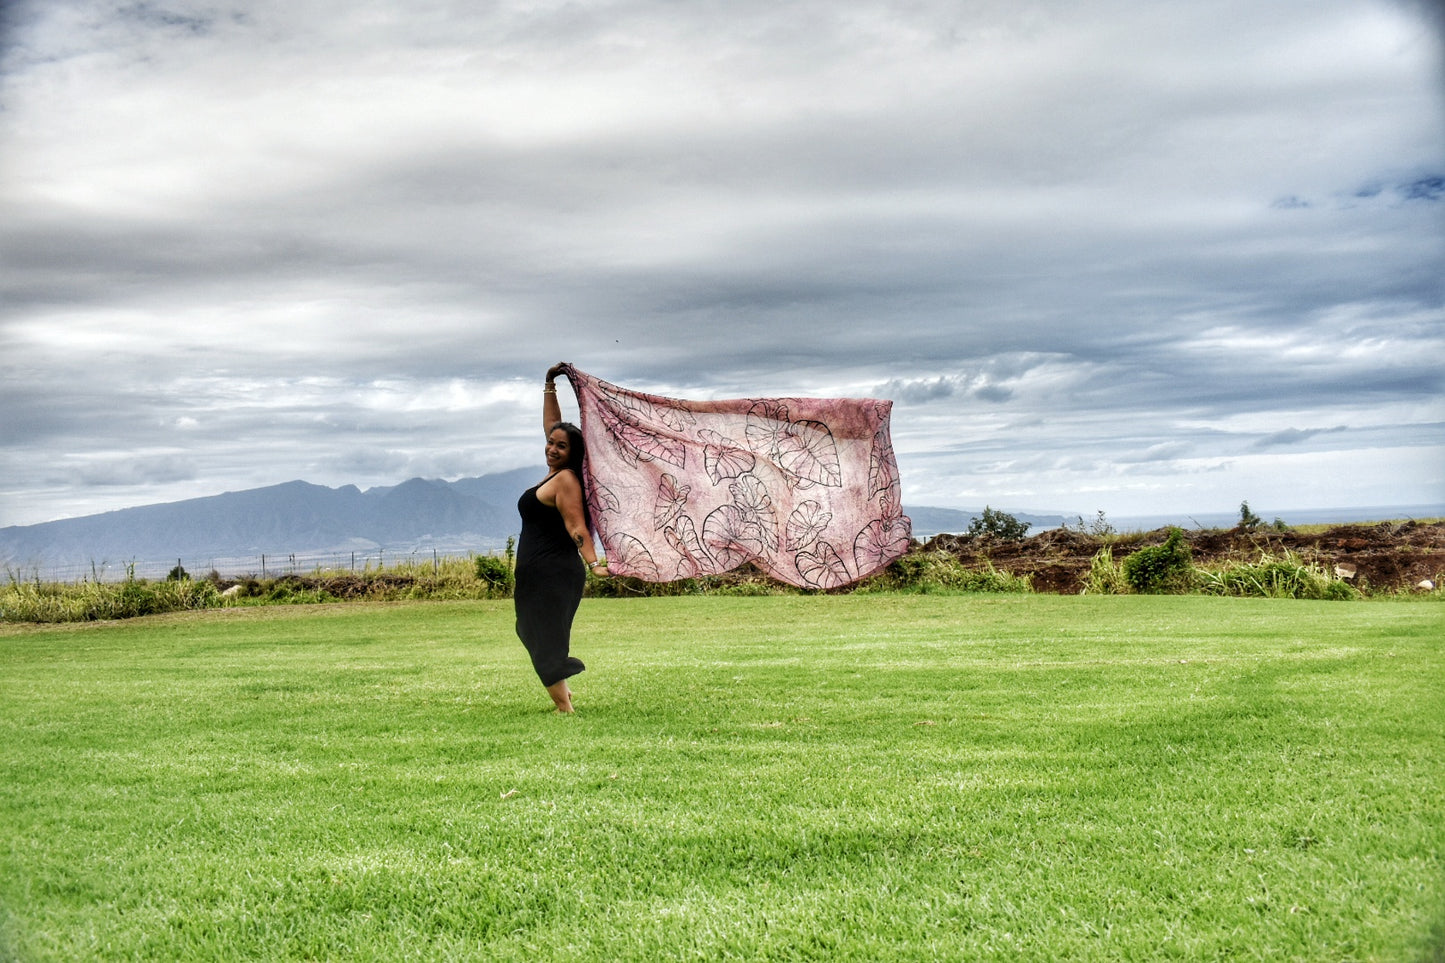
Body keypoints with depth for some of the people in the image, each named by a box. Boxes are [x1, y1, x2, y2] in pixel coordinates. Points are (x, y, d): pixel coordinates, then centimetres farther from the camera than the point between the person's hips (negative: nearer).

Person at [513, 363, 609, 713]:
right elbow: (552, 424, 21)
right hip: (539, 574, 10)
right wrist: (550, 386, 19)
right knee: (531, 632, 19)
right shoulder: (556, 472, 11)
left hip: (553, 574, -10)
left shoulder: (566, 480, -13)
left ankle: (565, 708, -5)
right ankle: (563, 691, 30)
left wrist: (593, 563, -33)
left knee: (546, 643, -8)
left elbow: (577, 527, -23)